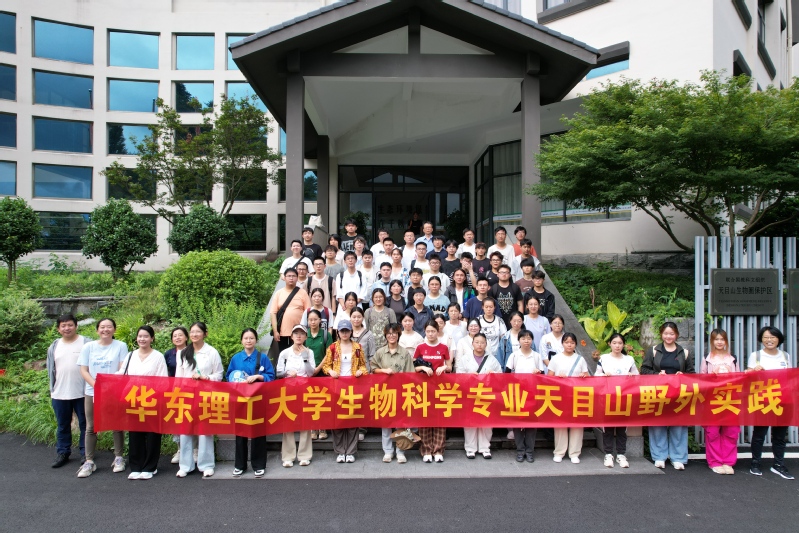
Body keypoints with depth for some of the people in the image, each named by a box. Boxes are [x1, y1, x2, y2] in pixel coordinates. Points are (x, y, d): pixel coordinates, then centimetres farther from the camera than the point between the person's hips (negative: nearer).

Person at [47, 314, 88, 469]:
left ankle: (86, 453, 17)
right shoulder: (54, 347, 9)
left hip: (83, 393, -4)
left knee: (85, 424, 6)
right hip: (60, 394, 4)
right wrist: (52, 390, 12)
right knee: (62, 426, 14)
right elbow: (51, 371, 15)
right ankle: (62, 453, 27)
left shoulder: (87, 344, -6)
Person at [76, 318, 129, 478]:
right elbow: (84, 370, 2)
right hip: (92, 392, 2)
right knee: (91, 427, 5)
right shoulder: (88, 347, 4)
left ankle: (118, 458, 16)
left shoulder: (121, 346, -2)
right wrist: (96, 385, -12)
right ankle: (89, 461, 13)